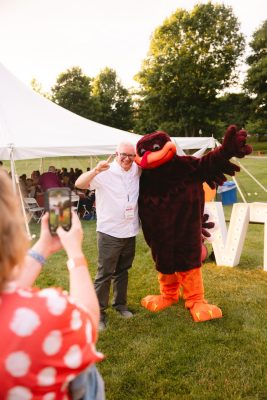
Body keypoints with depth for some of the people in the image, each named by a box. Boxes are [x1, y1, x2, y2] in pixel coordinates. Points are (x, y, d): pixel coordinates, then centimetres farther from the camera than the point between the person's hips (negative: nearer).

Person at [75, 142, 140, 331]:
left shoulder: (137, 170, 3)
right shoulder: (105, 172, -13)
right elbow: (79, 184, -23)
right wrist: (95, 171, -40)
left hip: (130, 232, 6)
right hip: (109, 232, -5)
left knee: (123, 271, 19)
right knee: (105, 274, 1)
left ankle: (120, 304, 35)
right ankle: (99, 312, 13)